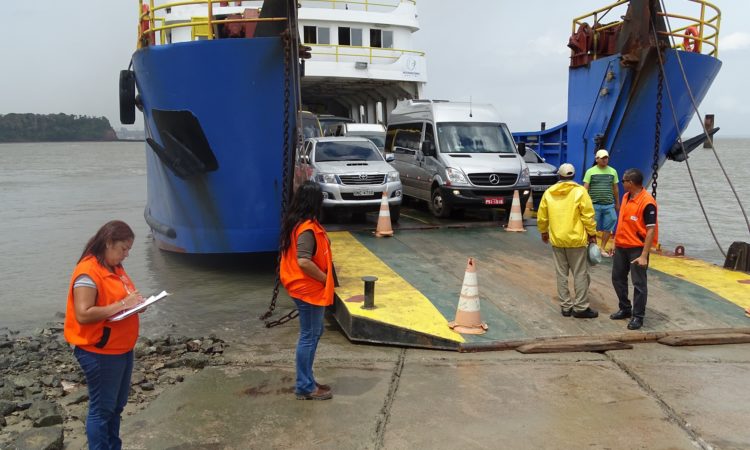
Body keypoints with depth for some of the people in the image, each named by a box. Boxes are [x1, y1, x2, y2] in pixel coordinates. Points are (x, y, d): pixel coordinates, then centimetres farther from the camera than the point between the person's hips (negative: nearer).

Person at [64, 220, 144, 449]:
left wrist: (135, 302, -1)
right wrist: (122, 305, -25)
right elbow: (83, 314, -26)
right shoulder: (88, 272, -20)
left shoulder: (115, 268, 8)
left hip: (122, 349, 9)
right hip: (100, 353, -9)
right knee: (101, 409, 2)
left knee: (116, 405, 18)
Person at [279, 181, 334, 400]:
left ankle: (307, 380, 27)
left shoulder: (294, 222, 8)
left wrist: (324, 272, 13)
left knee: (314, 332, 19)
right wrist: (324, 278, -16)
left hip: (303, 287, 10)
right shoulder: (308, 228, -23)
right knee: (309, 336, 0)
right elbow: (304, 261, -30)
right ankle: (305, 387, 11)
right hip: (309, 289, -10)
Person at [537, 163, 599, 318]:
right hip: (576, 239, -4)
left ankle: (565, 306, 14)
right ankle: (581, 307, 4)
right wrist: (592, 233, 1)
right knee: (580, 274, 3)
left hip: (556, 239, 4)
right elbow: (588, 215, -10)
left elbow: (541, 217, 9)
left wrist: (544, 232, 24)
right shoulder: (580, 191, -6)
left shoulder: (549, 192, 4)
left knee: (561, 274, 10)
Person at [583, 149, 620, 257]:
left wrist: (617, 203, 18)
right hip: (594, 204, -3)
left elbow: (615, 188, 15)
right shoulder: (590, 171, 1)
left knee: (608, 228, 3)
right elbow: (585, 188, -1)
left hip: (609, 205, 3)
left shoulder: (612, 171, 10)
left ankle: (603, 248, 15)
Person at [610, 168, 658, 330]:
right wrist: (615, 241, 17)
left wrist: (644, 255, -23)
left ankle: (638, 316, 11)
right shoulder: (626, 197, 6)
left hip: (637, 248, -8)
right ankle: (625, 309, 31)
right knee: (618, 278, 16)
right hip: (621, 246, 8)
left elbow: (651, 230, -20)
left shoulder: (647, 202, -19)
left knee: (639, 283, 1)